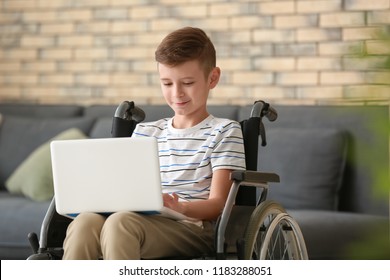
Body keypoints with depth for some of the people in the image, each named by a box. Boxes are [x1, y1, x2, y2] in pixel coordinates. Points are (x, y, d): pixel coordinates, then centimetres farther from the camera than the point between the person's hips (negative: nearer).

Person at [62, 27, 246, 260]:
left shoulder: (224, 132, 9)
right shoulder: (145, 132, 25)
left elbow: (218, 204, -1)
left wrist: (181, 207, -23)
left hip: (195, 228, -4)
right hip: (146, 221, 4)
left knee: (121, 222, -36)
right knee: (86, 221, -30)